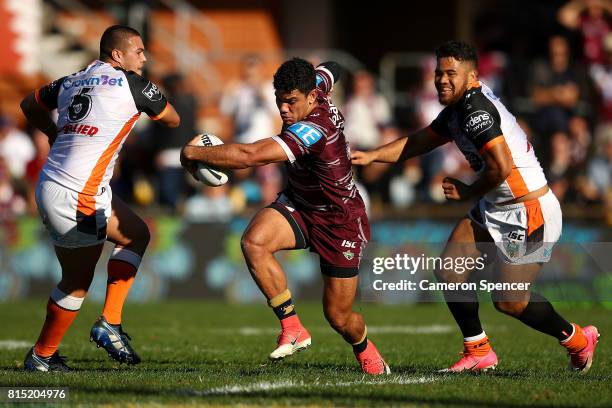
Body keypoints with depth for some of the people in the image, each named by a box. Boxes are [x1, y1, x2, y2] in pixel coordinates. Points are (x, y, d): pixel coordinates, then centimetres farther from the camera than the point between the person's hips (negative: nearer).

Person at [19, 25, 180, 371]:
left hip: (52, 185, 9)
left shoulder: (74, 81, 11)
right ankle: (42, 356, 18)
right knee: (77, 282, 6)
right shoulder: (132, 84, -9)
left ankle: (111, 322, 16)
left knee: (137, 234, 21)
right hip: (75, 199, -9)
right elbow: (173, 120, 8)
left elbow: (30, 104, 29)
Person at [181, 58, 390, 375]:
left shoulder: (313, 129, -36)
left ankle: (368, 356, 39)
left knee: (339, 317, 2)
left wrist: (194, 152, -34)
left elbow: (250, 155, -44)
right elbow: (328, 70, 16)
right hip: (299, 205, 7)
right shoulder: (316, 84, -11)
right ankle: (292, 329, -14)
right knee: (253, 241, -26)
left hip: (341, 224, -7)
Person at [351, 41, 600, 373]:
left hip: (530, 213, -10)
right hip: (494, 209, 10)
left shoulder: (476, 110, -22)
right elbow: (421, 141, 23)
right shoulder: (458, 108, 9)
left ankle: (577, 340, 20)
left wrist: (467, 193, -12)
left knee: (508, 301, -3)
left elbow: (501, 166, -30)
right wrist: (370, 156, 15)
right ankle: (478, 352, 13)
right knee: (448, 273, 1)